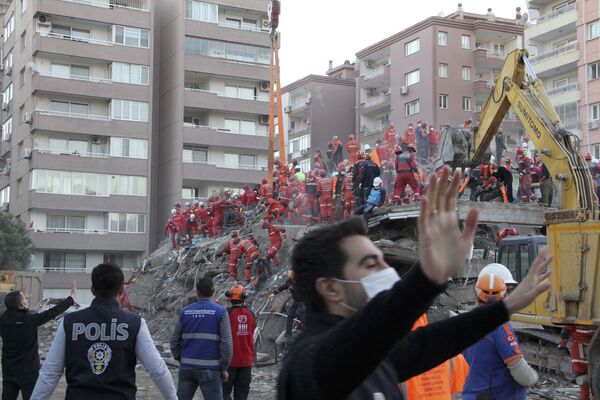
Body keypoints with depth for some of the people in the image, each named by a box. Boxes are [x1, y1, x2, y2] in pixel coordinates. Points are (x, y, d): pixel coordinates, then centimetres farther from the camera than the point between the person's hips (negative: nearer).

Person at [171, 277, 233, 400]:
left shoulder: (185, 312, 6)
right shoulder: (220, 312, -5)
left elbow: (174, 341, 6)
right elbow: (226, 343, -9)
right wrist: (224, 368, -1)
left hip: (186, 367, 4)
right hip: (209, 368, -4)